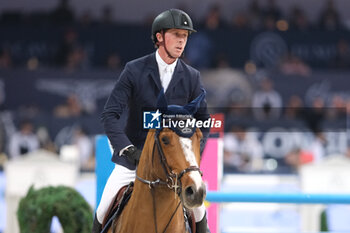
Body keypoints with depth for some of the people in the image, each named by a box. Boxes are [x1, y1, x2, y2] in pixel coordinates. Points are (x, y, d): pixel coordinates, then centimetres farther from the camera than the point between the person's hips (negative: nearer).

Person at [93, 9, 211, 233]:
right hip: (133, 157, -1)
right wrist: (126, 148, -25)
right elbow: (109, 114, -12)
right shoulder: (134, 70, -9)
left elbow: (203, 120, 7)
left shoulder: (192, 77, -1)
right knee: (104, 211, -8)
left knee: (197, 209, -12)